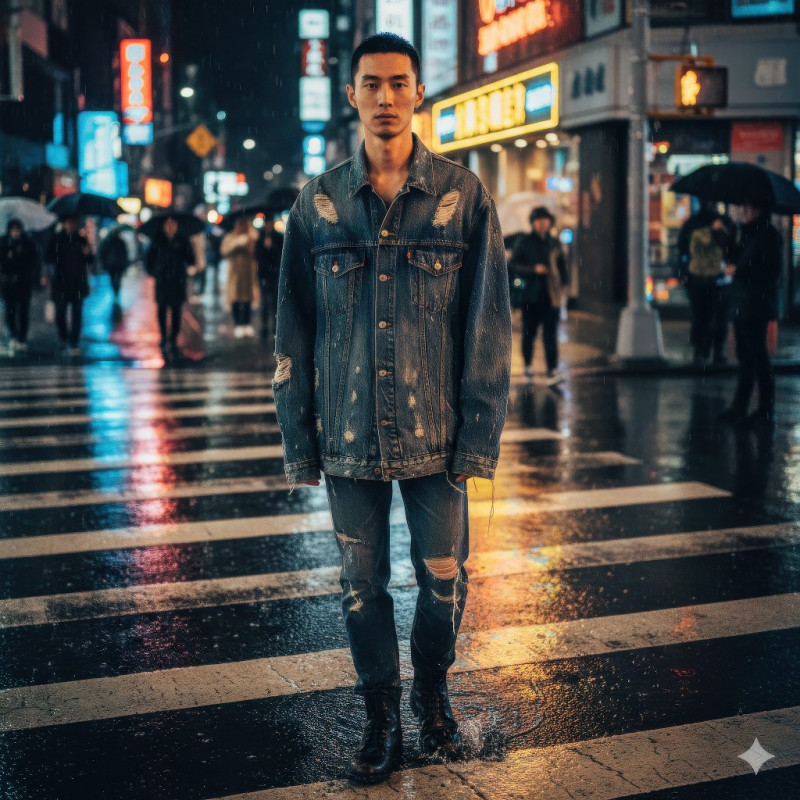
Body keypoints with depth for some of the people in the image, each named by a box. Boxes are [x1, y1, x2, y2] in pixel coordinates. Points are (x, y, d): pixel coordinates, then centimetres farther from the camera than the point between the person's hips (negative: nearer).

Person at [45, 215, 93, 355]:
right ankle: (63, 337, 29)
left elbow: (91, 261, 11)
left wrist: (88, 253, -11)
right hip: (60, 283, -1)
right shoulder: (56, 239, 3)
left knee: (77, 314, -2)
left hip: (78, 284, 1)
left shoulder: (81, 240, 7)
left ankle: (74, 344, 2)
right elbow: (47, 258, 2)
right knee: (60, 312, 4)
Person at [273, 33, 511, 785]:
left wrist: (478, 436, -5)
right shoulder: (317, 203, 3)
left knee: (444, 583, 8)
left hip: (435, 434, -1)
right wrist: (298, 438, 3)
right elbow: (293, 329, 6)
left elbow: (488, 325, -1)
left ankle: (433, 699, 34)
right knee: (361, 585, 9)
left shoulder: (464, 196, -1)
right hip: (349, 437, 1)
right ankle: (381, 717, 28)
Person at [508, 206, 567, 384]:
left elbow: (561, 266, 23)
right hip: (530, 294, -2)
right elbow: (513, 264, -4)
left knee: (550, 333, -8)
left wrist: (561, 282, 9)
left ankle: (552, 371, -17)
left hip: (551, 294, 2)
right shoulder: (524, 242, 2)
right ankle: (528, 364, 29)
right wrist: (533, 269, -15)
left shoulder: (554, 243, 13)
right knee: (529, 331, 6)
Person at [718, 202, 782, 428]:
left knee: (758, 357, -4)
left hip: (756, 307, -9)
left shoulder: (768, 234, -12)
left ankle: (766, 411, 2)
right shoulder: (747, 232, 16)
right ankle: (739, 407, 19)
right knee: (745, 357, 13)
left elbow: (771, 273, -18)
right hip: (741, 305, 9)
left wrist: (738, 271, -15)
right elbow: (736, 260, 15)